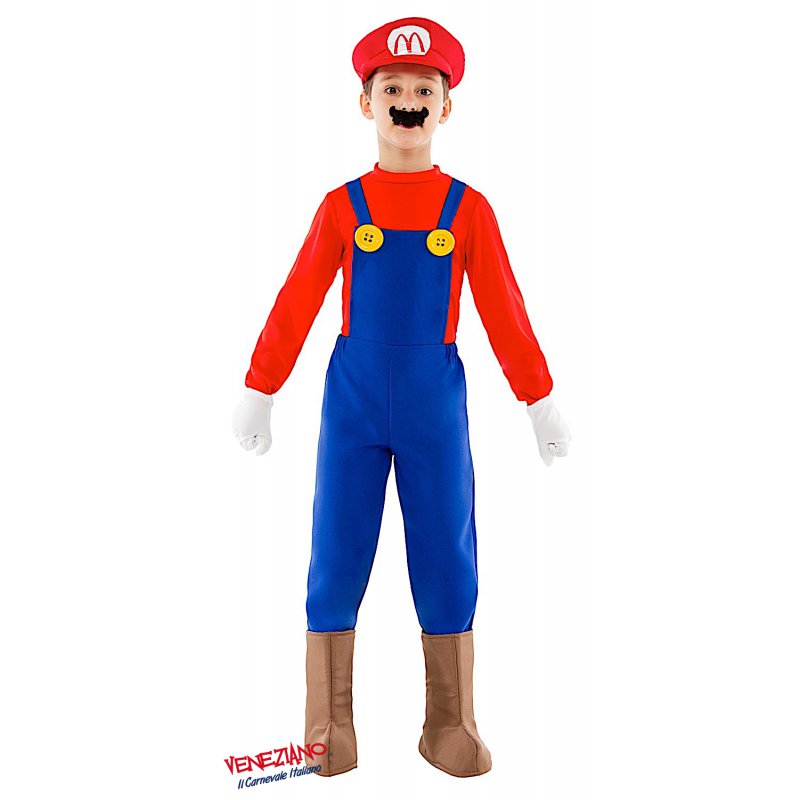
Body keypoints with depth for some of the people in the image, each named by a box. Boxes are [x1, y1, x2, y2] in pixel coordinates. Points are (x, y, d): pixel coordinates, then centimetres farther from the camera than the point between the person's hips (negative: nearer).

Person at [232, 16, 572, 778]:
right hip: (352, 396, 0)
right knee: (336, 558, 2)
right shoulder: (341, 206, 3)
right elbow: (295, 306, 3)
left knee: (447, 559, 3)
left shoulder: (468, 209, 2)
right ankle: (330, 729, 16)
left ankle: (449, 725, 19)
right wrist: (257, 393, 5)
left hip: (435, 401, 0)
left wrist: (540, 401, 4)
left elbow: (504, 312, 3)